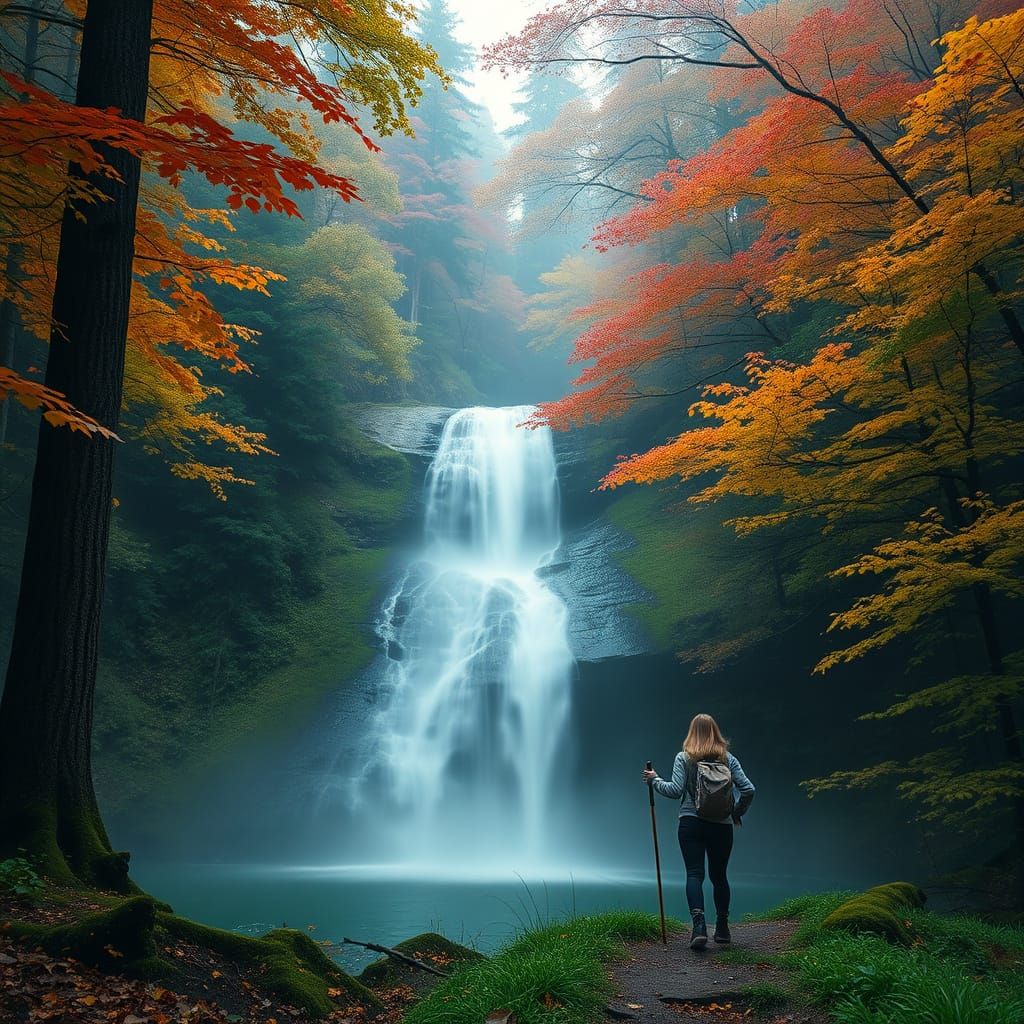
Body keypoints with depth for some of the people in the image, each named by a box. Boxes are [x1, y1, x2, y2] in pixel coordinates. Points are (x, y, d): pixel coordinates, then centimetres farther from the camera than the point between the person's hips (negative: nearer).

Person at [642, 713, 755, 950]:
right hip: (722, 826, 3)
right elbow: (748, 789, 0)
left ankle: (699, 925, -20)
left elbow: (675, 791, -10)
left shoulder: (684, 758, -2)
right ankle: (722, 928, 21)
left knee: (694, 874, -3)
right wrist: (737, 812, 14)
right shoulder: (728, 758, 5)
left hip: (691, 824, -2)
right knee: (719, 875, 15)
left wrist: (654, 780, 5)